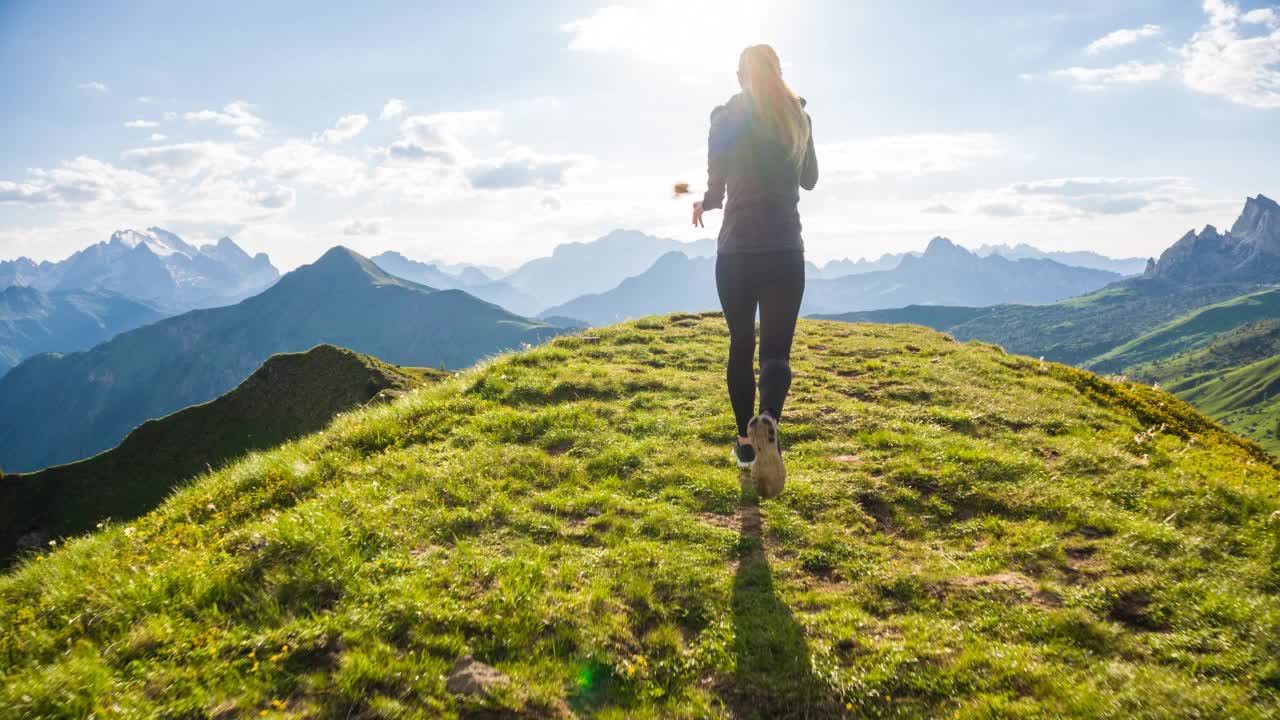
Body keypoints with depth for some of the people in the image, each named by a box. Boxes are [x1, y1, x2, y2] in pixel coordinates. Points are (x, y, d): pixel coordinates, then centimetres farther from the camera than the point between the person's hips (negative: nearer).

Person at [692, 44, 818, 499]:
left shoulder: (726, 118, -2)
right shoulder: (799, 117, 6)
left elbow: (716, 189, -1)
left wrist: (702, 205, 21)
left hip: (736, 250, -1)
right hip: (785, 250, 1)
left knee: (741, 346, 15)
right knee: (775, 350, 2)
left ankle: (747, 441, 22)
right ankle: (767, 421, -29)